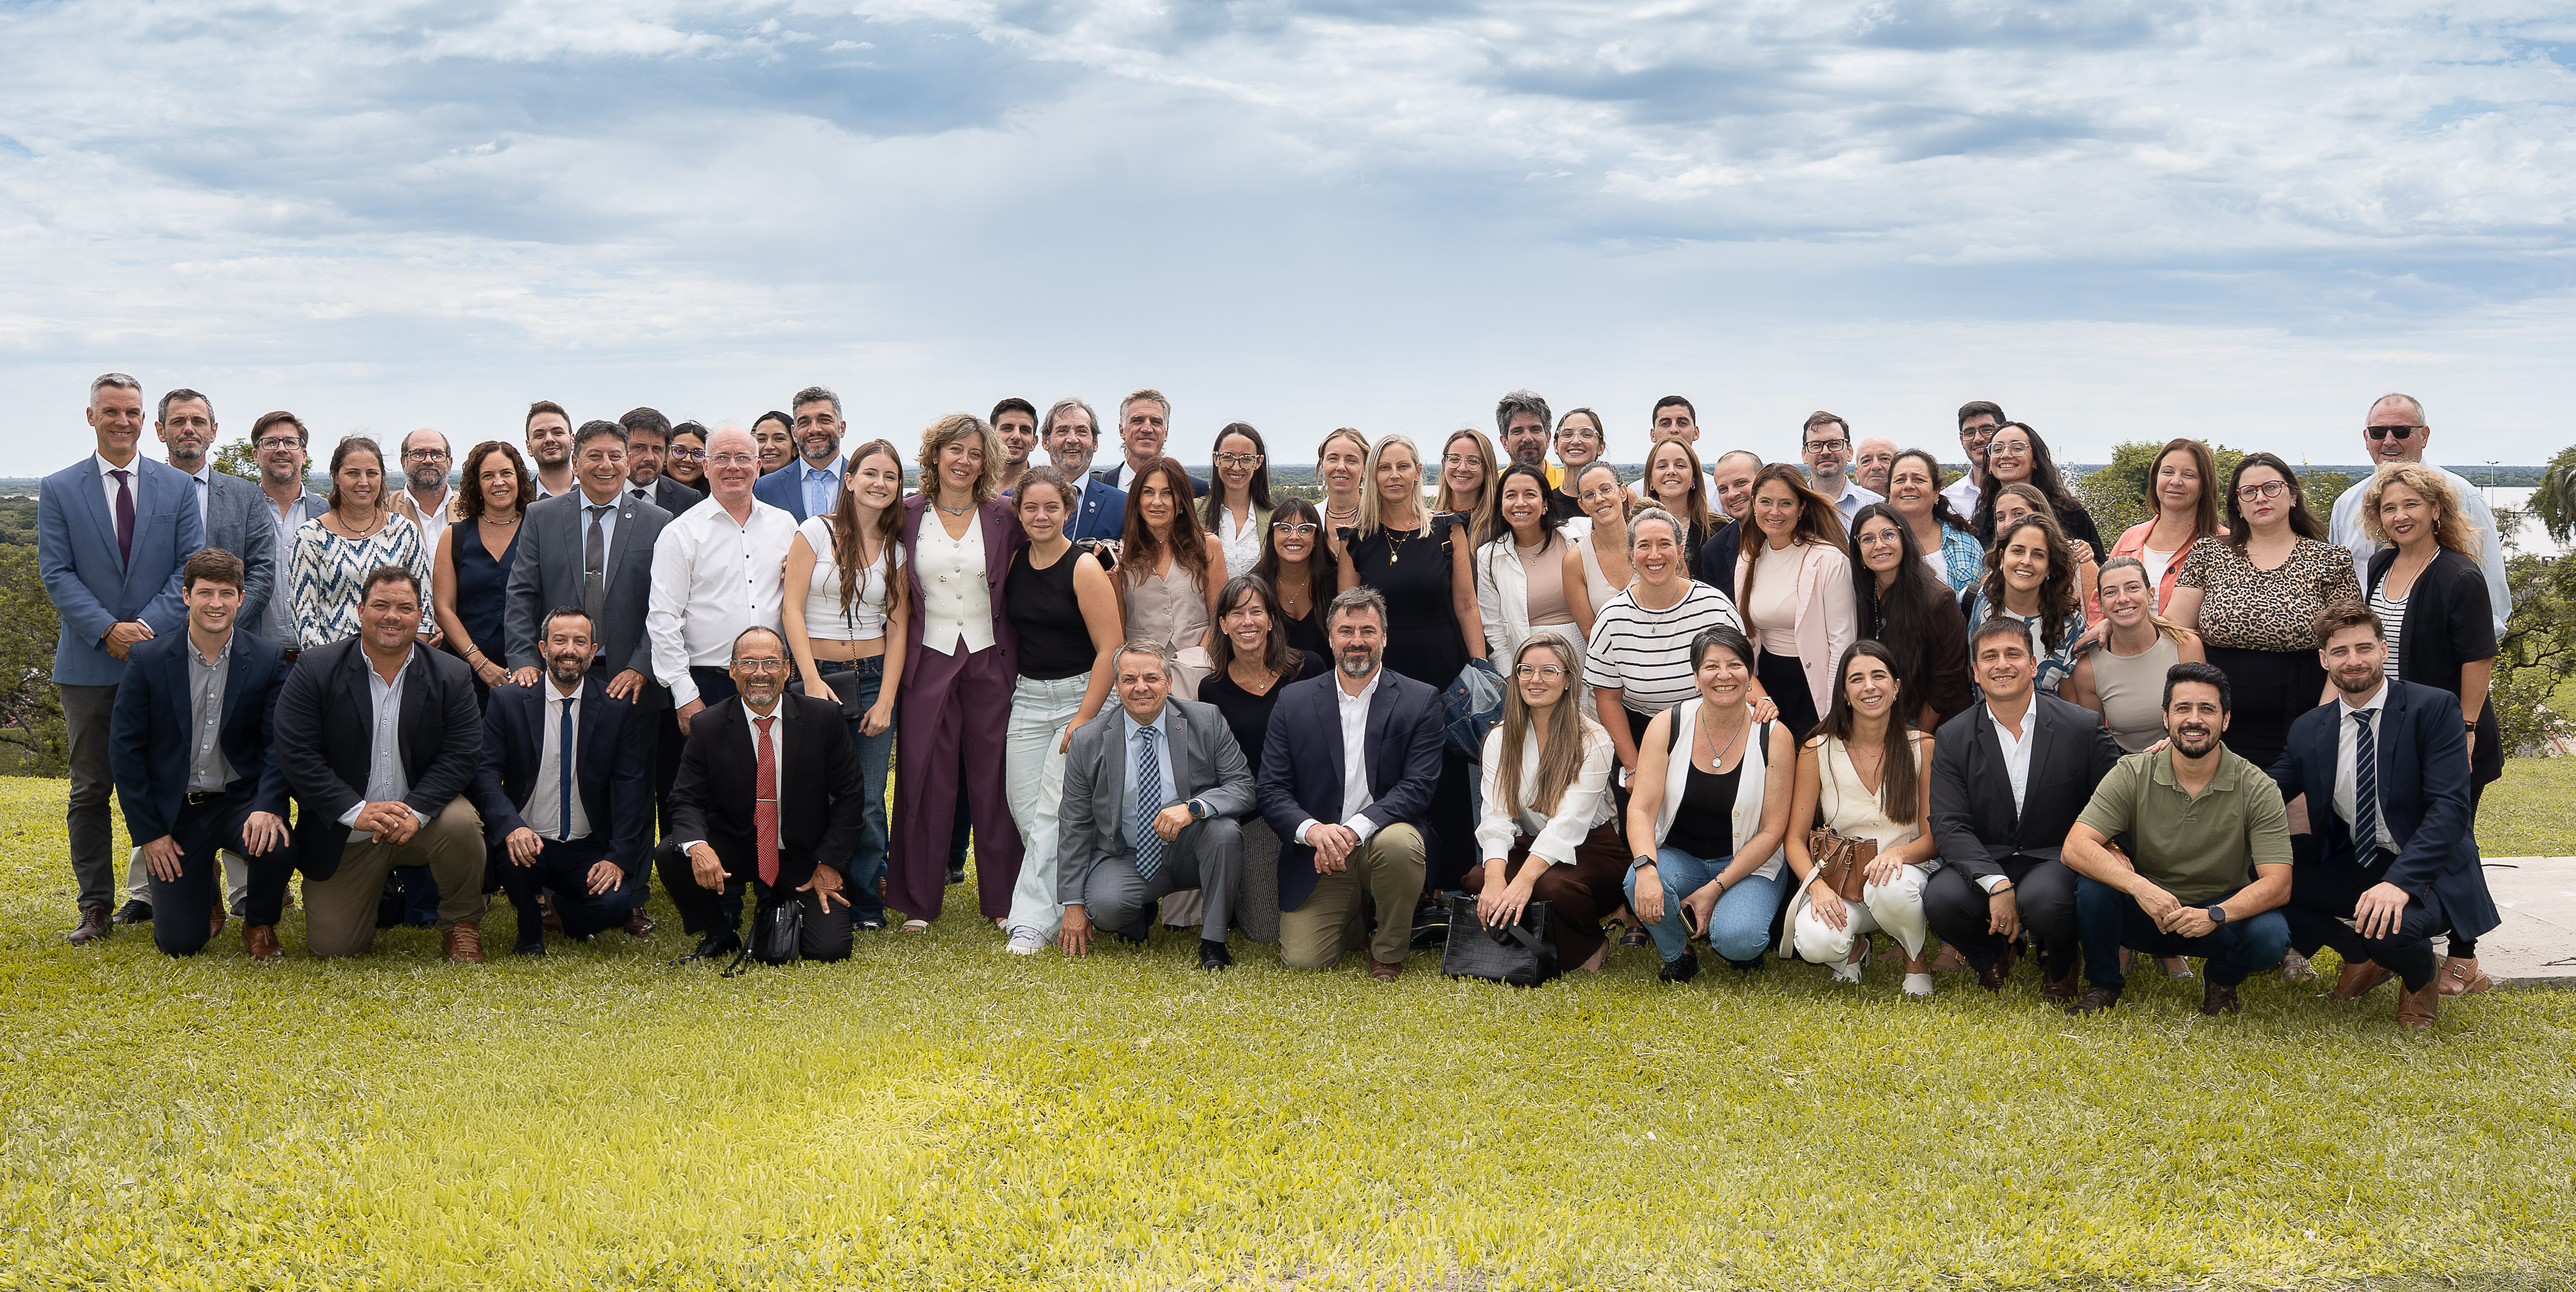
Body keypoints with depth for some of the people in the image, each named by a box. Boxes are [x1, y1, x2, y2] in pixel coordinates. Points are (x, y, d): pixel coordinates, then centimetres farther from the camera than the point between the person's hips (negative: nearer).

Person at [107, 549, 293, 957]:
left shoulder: (268, 662, -3)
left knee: (276, 843, -35)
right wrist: (148, 833, -7)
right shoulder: (147, 660, -5)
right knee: (178, 943, -6)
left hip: (239, 802, 0)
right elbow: (124, 750, -2)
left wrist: (269, 807, -24)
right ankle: (206, 885, 32)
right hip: (174, 811, 0)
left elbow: (279, 744, -5)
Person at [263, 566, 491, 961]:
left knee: (460, 823, -33)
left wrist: (416, 810, -26)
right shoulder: (315, 669, -7)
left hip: (419, 820, 0)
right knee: (330, 948, -4)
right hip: (344, 836, 0)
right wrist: (357, 811, -23)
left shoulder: (452, 675, -4)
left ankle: (462, 925, -7)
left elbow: (462, 755, -9)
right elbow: (297, 754, -13)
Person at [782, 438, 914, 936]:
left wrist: (886, 700, -2)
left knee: (868, 803, -1)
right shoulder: (816, 532, -1)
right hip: (814, 675, -2)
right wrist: (813, 682, -13)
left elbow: (896, 629, 8)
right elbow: (792, 609, -5)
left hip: (873, 678, 2)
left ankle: (865, 905, 12)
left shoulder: (896, 550, 10)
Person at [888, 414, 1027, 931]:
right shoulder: (908, 516, 4)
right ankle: (920, 901, 12)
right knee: (926, 780, 2)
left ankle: (1003, 899, 12)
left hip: (991, 661, 0)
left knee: (993, 781, 3)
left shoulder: (1004, 516, 3)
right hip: (928, 660, 0)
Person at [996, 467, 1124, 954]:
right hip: (1028, 696, 6)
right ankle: (1063, 908, 18)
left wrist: (1084, 718, -16)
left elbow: (1111, 649, -13)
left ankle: (1033, 921, -8)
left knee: (1052, 811, -11)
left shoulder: (1084, 568, -11)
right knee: (1024, 809, 2)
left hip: (1082, 695, -5)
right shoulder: (1014, 562, 5)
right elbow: (1005, 625, 19)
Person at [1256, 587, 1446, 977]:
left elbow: (1418, 786, -10)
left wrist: (1355, 829, -26)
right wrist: (1312, 830, -22)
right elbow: (1270, 789, 0)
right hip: (1317, 856, 1)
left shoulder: (1421, 701, -1)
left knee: (1399, 842, -37)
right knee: (1302, 961, -14)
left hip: (1381, 836, -1)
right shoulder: (1294, 700, 4)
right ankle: (1353, 917, 23)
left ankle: (1389, 949, -8)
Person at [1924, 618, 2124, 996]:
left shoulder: (2083, 728, -2)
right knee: (1941, 899, -30)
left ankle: (2058, 963, 2)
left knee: (2042, 899, -36)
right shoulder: (1953, 738, 1)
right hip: (1983, 863, 2)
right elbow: (1949, 827, -7)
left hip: (2057, 860, -2)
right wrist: (1996, 884, -22)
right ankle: (1993, 955, 7)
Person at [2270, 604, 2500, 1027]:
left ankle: (2422, 979, 5)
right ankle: (2362, 956, 9)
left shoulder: (2434, 708, -10)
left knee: (2391, 928, -36)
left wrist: (2399, 882, -32)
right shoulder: (2308, 729, 5)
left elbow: (2451, 806, -18)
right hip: (2351, 870, 5)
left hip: (2426, 870, -5)